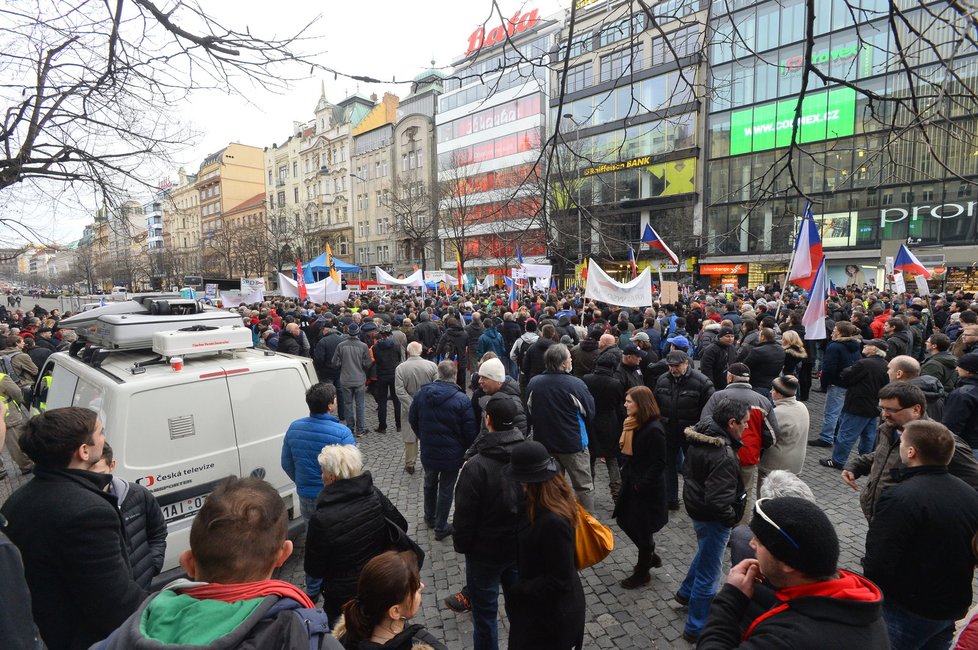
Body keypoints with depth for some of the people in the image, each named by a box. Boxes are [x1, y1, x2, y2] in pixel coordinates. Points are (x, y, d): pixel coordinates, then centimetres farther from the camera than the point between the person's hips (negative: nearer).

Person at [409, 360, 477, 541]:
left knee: (429, 484, 26)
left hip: (428, 452, 4)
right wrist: (466, 448, 5)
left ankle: (430, 518, 45)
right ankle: (441, 527, 26)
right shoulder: (461, 399, -21)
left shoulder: (421, 394, -8)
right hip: (452, 455, -4)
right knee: (446, 489, 13)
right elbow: (470, 430, -15)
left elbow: (412, 419, 5)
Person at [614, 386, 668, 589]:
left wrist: (641, 485, -19)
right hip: (631, 484, 8)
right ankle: (651, 556, 40)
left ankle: (642, 573, 29)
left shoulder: (653, 429, -23)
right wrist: (625, 475, 4)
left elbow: (658, 464, -21)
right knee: (625, 521, 18)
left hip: (646, 488, -8)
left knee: (642, 529, 8)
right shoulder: (633, 424, 2)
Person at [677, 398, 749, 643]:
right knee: (709, 574, 9)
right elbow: (718, 501, -33)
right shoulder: (724, 456, -32)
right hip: (712, 517, -9)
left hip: (696, 505, 9)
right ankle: (697, 628, 27)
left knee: (705, 552, 33)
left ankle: (687, 592, 52)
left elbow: (688, 469, 10)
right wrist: (732, 518, -15)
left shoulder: (700, 436, -4)